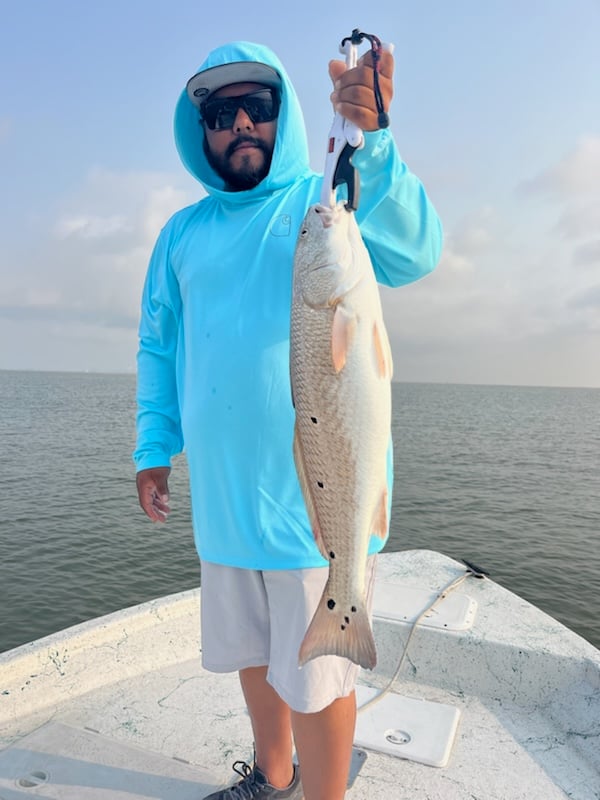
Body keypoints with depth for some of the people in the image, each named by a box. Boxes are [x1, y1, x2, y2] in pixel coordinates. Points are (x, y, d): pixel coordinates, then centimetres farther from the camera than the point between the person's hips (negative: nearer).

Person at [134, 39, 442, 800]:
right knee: (251, 651, 22)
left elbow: (410, 252, -19)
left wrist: (371, 139, -35)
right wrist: (154, 446, 7)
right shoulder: (182, 232, 14)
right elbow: (158, 343, 15)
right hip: (222, 488, 6)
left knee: (313, 673, 6)